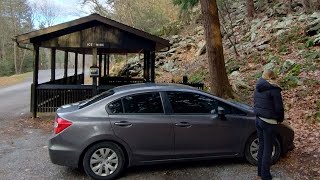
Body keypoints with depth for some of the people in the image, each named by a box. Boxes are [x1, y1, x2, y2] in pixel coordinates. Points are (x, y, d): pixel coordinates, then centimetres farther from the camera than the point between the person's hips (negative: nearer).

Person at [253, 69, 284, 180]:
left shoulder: (258, 89, 8)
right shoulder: (274, 89, -16)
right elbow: (279, 107, -14)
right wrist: (280, 119, 3)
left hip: (258, 120, 8)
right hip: (269, 123, -8)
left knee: (261, 147, 18)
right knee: (268, 150, 3)